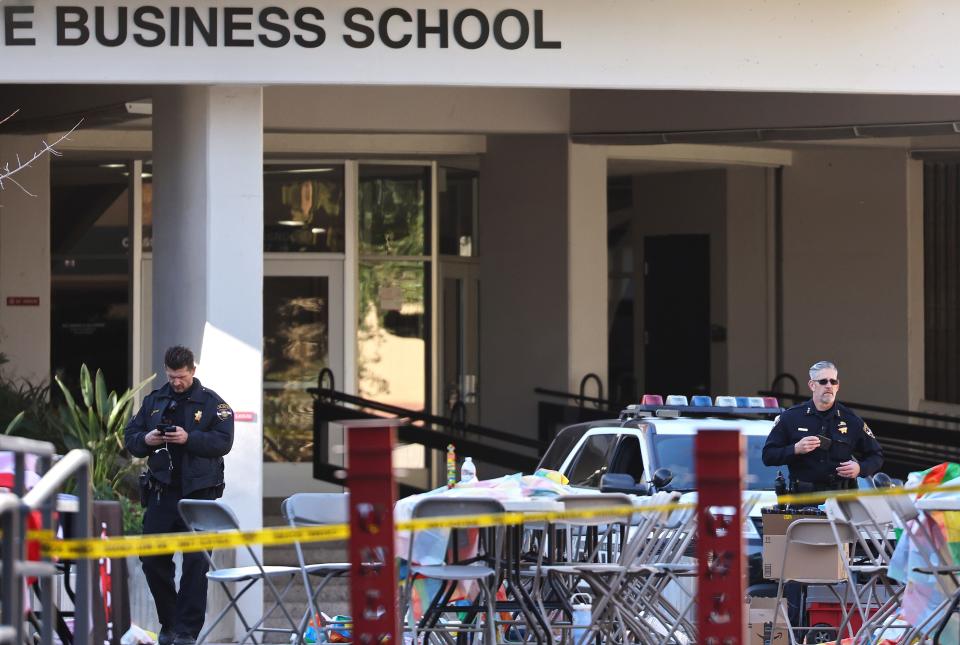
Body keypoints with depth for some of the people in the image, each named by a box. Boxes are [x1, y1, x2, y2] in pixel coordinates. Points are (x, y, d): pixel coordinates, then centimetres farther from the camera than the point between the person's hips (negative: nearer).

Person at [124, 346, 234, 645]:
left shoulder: (211, 402, 1)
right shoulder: (154, 401, 12)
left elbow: (223, 441, -10)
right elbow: (130, 437, 13)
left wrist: (189, 438, -22)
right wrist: (145, 440, -9)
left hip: (198, 494, -4)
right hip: (161, 492, 4)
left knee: (195, 562, -6)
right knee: (153, 560, 5)